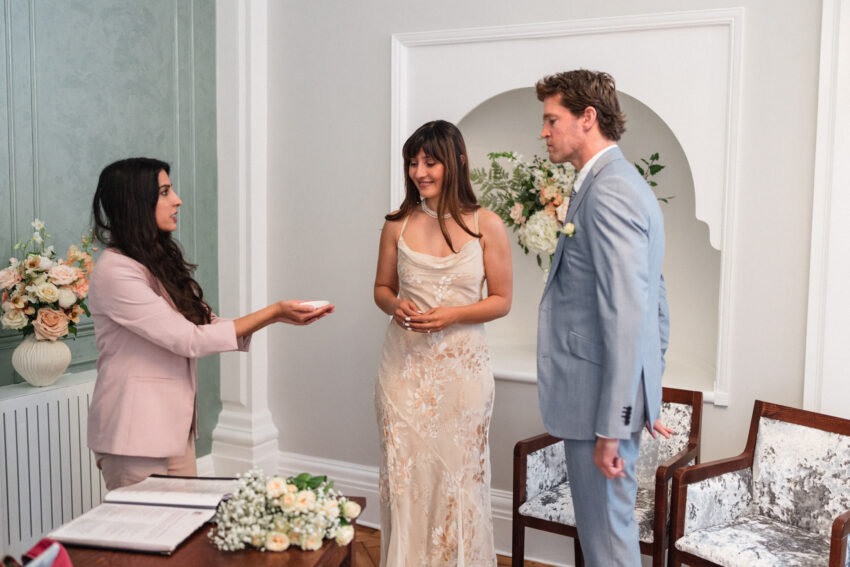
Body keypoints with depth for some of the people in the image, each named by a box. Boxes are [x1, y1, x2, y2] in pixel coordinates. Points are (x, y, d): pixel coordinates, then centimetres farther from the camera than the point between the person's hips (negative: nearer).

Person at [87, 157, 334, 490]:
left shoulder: (160, 262, 12)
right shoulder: (115, 272, -17)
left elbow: (205, 325, 8)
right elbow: (189, 340, -19)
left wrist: (279, 316, -3)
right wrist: (273, 312, -16)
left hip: (176, 427, 8)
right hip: (135, 436, -8)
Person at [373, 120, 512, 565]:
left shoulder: (486, 225, -4)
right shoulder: (398, 225, 3)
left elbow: (501, 300, -1)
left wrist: (450, 316, -15)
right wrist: (395, 306, -9)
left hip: (461, 366, -2)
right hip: (405, 363, 2)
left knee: (457, 477, 6)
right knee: (404, 474, 6)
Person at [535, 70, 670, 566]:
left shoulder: (608, 192, -18)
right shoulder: (631, 185, 15)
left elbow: (625, 316, -25)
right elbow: (655, 301, 19)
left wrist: (609, 428, -22)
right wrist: (651, 399, 23)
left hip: (603, 398, -10)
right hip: (627, 393, 10)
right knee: (610, 525, 20)